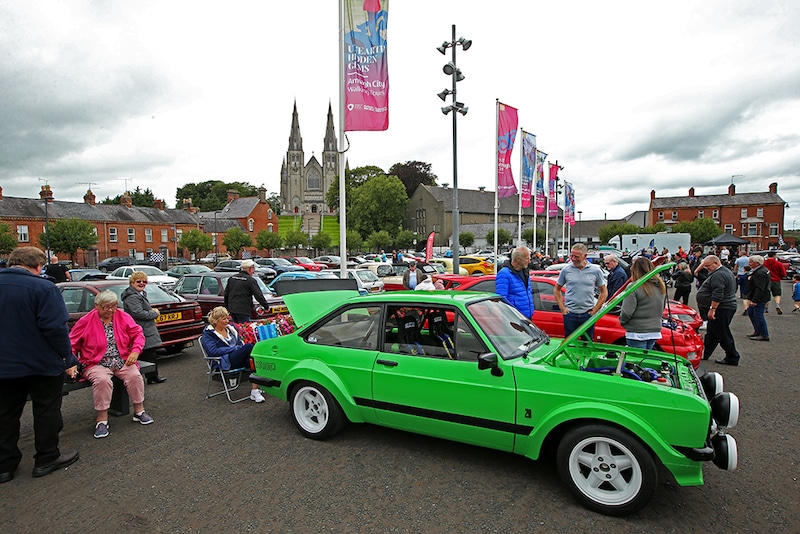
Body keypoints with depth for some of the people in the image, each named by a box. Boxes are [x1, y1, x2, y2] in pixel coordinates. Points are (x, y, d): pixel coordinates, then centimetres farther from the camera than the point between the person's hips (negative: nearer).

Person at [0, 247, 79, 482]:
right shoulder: (43, 288, -19)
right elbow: (55, 328, -20)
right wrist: (68, 359, -11)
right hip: (42, 364, -6)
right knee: (46, 411, 9)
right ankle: (46, 459, 18)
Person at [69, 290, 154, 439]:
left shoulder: (123, 317, 3)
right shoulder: (86, 321, -3)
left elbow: (138, 334, 4)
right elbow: (71, 343, 3)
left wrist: (135, 351, -13)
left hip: (122, 362, 2)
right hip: (96, 364, -2)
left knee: (135, 375, -25)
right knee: (103, 380, -33)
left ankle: (139, 411, -5)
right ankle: (102, 419, -17)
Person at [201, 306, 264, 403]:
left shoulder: (230, 328, 25)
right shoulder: (208, 333, 6)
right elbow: (213, 351, -9)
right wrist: (235, 348, -12)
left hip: (240, 359, 6)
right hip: (226, 362, -6)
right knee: (250, 346, -31)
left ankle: (255, 390, -36)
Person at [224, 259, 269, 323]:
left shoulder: (232, 278, 12)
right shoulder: (251, 280, -10)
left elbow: (226, 293, 18)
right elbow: (258, 295, -11)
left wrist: (226, 306, 27)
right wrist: (266, 306, -2)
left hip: (232, 309, 7)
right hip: (243, 310, -7)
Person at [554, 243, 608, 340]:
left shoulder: (595, 270, 0)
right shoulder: (566, 270, 0)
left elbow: (604, 292, 7)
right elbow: (557, 290, 10)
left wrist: (595, 310, 0)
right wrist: (562, 308, 0)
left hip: (588, 314, 0)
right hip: (570, 313, 0)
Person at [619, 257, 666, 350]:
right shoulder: (661, 287, 6)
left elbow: (627, 312, -18)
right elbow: (662, 309, 17)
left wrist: (621, 321, 0)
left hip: (637, 333, -7)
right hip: (655, 332, 7)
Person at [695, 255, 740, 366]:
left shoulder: (718, 275, -20)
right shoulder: (726, 271, 15)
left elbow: (717, 295, -27)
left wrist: (712, 309, -26)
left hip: (721, 310, -11)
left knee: (723, 334, -2)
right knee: (711, 333, 15)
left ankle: (732, 358, 7)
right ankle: (704, 355, 22)